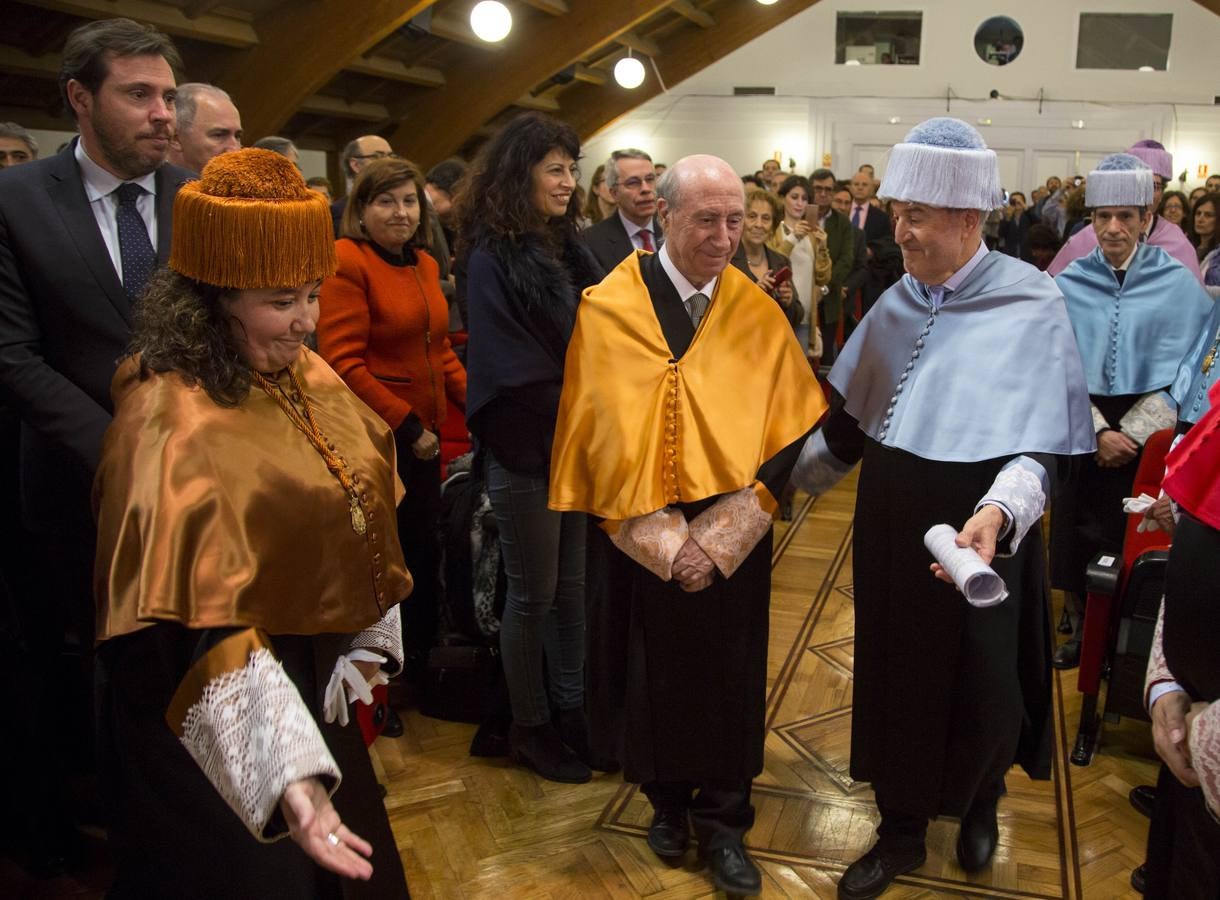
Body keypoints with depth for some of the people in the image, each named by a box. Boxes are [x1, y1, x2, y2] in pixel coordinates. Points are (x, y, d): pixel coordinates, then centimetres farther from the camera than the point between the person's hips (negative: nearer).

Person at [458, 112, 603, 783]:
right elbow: (514, 372, -17)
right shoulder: (492, 259, -13)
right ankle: (528, 727, 25)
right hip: (526, 455, -6)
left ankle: (572, 709, 30)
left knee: (574, 587, 14)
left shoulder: (568, 248, 7)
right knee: (532, 596, 7)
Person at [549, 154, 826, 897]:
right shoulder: (608, 308, -8)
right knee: (656, 675, 14)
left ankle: (723, 819, 31)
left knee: (728, 679, 11)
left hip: (733, 542, 1)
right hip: (639, 541, -1)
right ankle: (667, 799, 38)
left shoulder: (759, 314, -3)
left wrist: (715, 539, -14)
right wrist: (663, 541, -15)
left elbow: (785, 438, -5)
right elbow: (603, 439, -10)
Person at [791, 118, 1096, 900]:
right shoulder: (898, 302, 1)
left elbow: (1040, 447, -19)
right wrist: (789, 481, 6)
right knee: (896, 675, 14)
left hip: (977, 537, -4)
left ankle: (980, 804, 45)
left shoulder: (1030, 307, -15)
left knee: (975, 683, 14)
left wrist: (997, 514, -37)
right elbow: (851, 418, 9)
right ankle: (902, 828, 34)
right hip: (891, 530, 4)